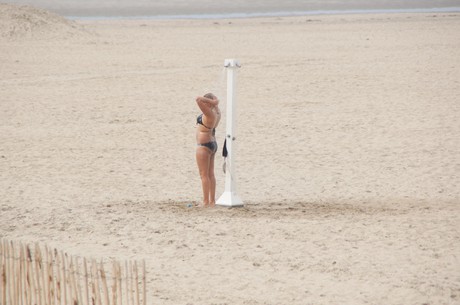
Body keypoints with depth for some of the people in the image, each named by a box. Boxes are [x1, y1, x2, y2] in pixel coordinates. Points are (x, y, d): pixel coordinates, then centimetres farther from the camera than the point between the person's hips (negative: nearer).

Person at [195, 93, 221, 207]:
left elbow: (198, 99, -32)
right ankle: (212, 201, 16)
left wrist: (212, 101, -21)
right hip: (212, 144, 10)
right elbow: (216, 101, 24)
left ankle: (206, 202, -5)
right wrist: (214, 101, 3)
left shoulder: (209, 113, -22)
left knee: (204, 175, -5)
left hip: (204, 146, -10)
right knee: (210, 174, 12)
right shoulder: (216, 112, 4)